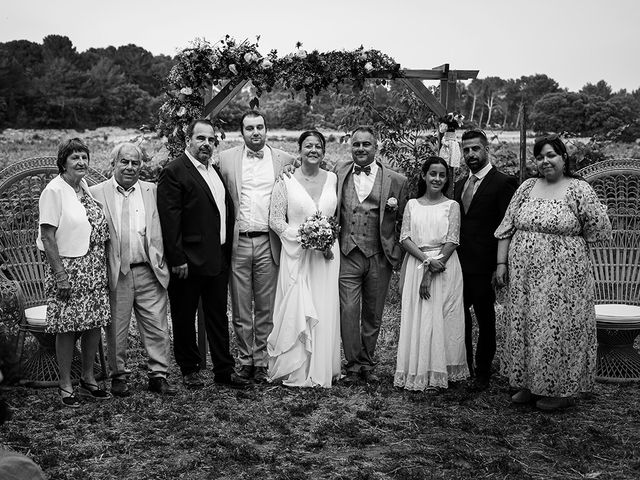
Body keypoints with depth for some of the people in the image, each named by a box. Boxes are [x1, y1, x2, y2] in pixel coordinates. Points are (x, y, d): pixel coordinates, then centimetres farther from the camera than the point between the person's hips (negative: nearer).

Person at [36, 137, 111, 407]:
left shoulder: (85, 187, 11)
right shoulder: (54, 190, -10)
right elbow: (47, 237, -13)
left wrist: (103, 265, 11)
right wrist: (60, 274, -16)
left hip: (95, 270, 7)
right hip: (69, 268, -7)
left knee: (94, 323, 9)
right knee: (67, 327, 0)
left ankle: (88, 379, 22)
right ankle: (65, 385, 12)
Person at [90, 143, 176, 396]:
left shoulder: (153, 191, 10)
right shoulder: (96, 193, 4)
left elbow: (163, 228, 11)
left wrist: (160, 260, 0)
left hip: (149, 272, 2)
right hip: (115, 273, -1)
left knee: (157, 327, 2)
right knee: (116, 329, 7)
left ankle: (158, 375, 12)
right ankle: (119, 375, 22)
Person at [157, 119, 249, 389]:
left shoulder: (216, 171, 14)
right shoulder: (174, 172, -10)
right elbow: (169, 219, -15)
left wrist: (227, 251, 12)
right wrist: (177, 259, -18)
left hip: (219, 258, 7)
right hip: (189, 261, -7)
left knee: (218, 318, 12)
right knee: (185, 318, 8)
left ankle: (224, 371, 20)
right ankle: (189, 370, 21)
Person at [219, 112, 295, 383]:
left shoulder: (285, 160, 7)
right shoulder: (226, 159, 6)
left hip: (269, 243, 0)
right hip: (238, 242, 0)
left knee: (266, 308, 5)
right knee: (240, 309, 7)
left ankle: (262, 361, 15)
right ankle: (245, 359, 19)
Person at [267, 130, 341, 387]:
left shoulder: (333, 179, 7)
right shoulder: (286, 181, -3)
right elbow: (276, 221, -4)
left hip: (327, 255, 3)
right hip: (297, 255, -3)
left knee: (324, 311, 4)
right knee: (296, 311, -2)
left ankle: (320, 369, 17)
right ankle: (295, 370, 11)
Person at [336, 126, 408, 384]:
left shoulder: (396, 181, 3)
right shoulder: (338, 173, 6)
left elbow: (404, 221, 11)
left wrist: (395, 209, -7)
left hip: (379, 257, 0)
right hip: (347, 256, 0)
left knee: (373, 315, 10)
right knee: (348, 311, -6)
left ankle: (367, 363, 25)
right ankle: (353, 364, 8)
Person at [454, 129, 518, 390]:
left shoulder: (503, 183, -7)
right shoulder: (460, 184, 15)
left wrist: (500, 267, -16)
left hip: (483, 267, -6)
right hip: (459, 265, 6)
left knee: (485, 321, 6)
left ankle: (482, 374, 19)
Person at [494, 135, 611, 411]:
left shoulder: (579, 190, -5)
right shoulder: (527, 187, 8)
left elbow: (600, 230, -4)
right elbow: (507, 228, 9)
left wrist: (567, 237, 2)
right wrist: (502, 262, 3)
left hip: (562, 277, -5)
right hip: (523, 275, 5)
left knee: (558, 329, 1)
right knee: (524, 327, 10)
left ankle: (563, 391, 16)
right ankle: (530, 384, 25)